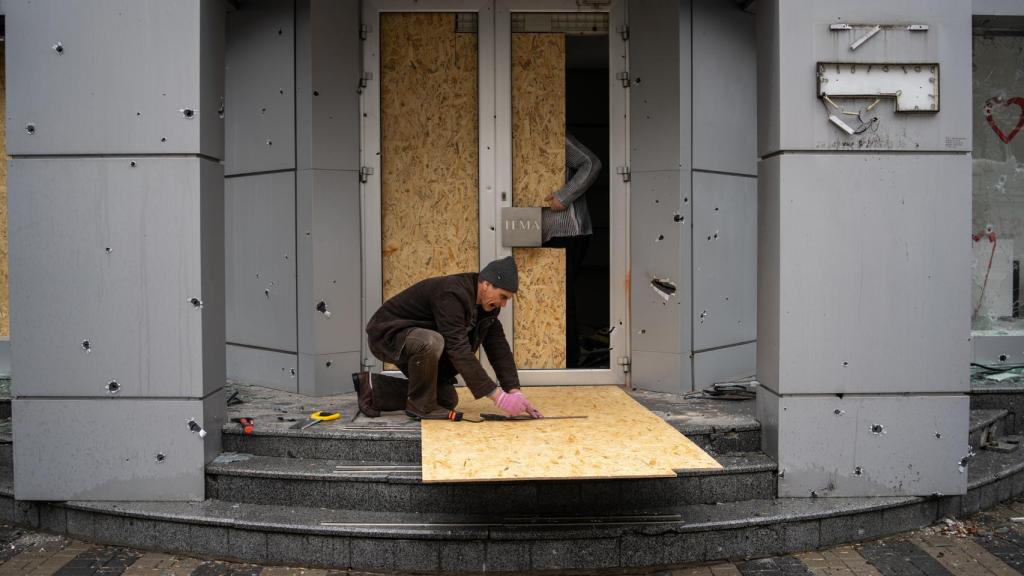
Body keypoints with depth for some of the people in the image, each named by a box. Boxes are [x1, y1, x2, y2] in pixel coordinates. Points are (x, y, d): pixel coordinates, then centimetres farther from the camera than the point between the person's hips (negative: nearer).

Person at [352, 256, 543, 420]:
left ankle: (373, 388, 14)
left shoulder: (488, 303, -4)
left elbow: (499, 347, -3)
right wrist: (498, 396, -39)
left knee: (448, 400, 7)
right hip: (387, 332, -9)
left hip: (415, 338, 9)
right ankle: (421, 405, -15)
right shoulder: (452, 294, -32)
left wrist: (515, 391, -13)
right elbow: (459, 350, -38)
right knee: (431, 342, -40)